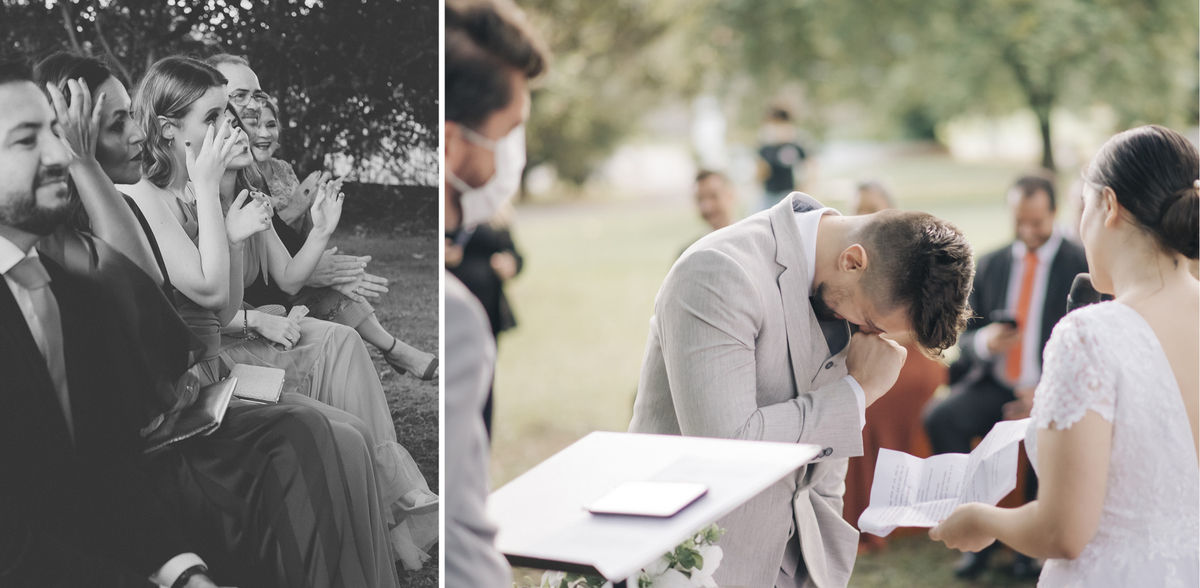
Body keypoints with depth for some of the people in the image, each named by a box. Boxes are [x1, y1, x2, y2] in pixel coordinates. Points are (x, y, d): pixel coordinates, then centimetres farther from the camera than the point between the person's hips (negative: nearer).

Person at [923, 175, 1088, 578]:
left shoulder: (1081, 266, 0)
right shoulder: (989, 265, 13)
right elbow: (964, 338, 15)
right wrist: (983, 342, -12)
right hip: (994, 387, 4)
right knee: (940, 419, -25)